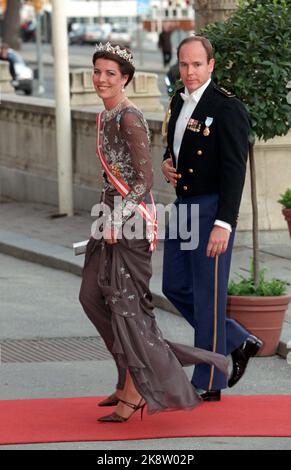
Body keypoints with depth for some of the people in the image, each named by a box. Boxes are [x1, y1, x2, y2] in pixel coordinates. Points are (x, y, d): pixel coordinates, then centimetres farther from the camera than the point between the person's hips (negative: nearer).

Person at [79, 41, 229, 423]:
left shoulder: (130, 119, -15)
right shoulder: (107, 116, 12)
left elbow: (145, 179, -18)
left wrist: (118, 220, -18)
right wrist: (108, 216, 20)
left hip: (131, 219, -10)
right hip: (113, 215, 10)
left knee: (126, 300, -4)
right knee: (93, 295, 10)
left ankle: (135, 391, 5)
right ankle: (134, 375, 21)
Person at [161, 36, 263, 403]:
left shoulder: (227, 108, -15)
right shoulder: (180, 100, 10)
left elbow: (234, 170, -19)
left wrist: (223, 224, -24)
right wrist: (167, 163, 3)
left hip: (212, 210, -9)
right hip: (183, 206, 9)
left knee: (207, 294, -1)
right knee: (175, 287, 13)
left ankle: (208, 383, 9)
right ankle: (238, 343, 28)